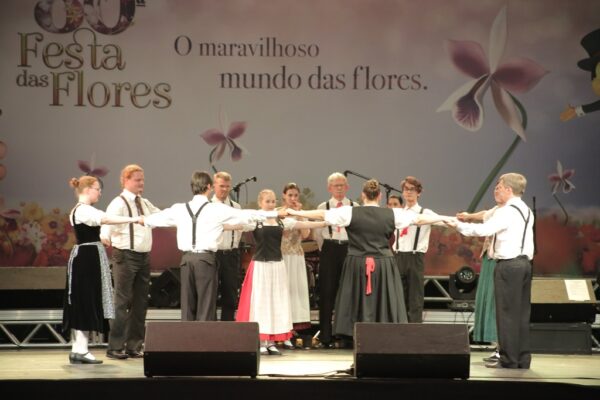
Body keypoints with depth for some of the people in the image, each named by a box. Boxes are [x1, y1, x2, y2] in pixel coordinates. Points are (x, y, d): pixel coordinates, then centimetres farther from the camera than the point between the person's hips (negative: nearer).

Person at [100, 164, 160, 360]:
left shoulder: (145, 204, 14)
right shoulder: (119, 203, -9)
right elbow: (108, 220, -26)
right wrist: (105, 236, -45)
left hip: (144, 256, 8)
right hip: (126, 256, -8)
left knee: (140, 302, 11)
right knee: (122, 302, -6)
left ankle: (134, 345, 20)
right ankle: (115, 347, 0)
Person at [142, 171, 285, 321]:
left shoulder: (179, 209, 8)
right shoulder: (218, 209, -2)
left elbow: (159, 217, 25)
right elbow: (247, 215, 2)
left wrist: (143, 220, 48)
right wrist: (276, 213, 11)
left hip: (187, 259, 4)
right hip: (206, 259, -4)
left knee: (187, 306, 9)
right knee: (206, 307, 1)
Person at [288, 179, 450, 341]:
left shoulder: (350, 212, -3)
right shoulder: (392, 214, 0)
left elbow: (321, 214, 1)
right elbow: (420, 219, 7)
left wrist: (295, 212, 12)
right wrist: (444, 218, 19)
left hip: (357, 264, 0)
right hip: (384, 265, 0)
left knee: (360, 305, 5)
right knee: (385, 307, 6)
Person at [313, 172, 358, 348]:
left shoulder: (355, 207, 5)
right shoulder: (322, 207, 8)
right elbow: (317, 233, 11)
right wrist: (325, 249, 7)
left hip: (349, 249, 0)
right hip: (328, 250, 0)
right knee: (327, 293, -1)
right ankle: (325, 337, 3)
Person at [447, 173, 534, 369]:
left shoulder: (507, 211, -13)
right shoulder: (526, 211, 16)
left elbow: (485, 229, -23)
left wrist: (458, 225, -16)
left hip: (508, 264, -9)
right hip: (524, 262, 9)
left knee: (507, 313, -4)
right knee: (522, 312, 10)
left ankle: (508, 359, -3)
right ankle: (523, 359, 12)